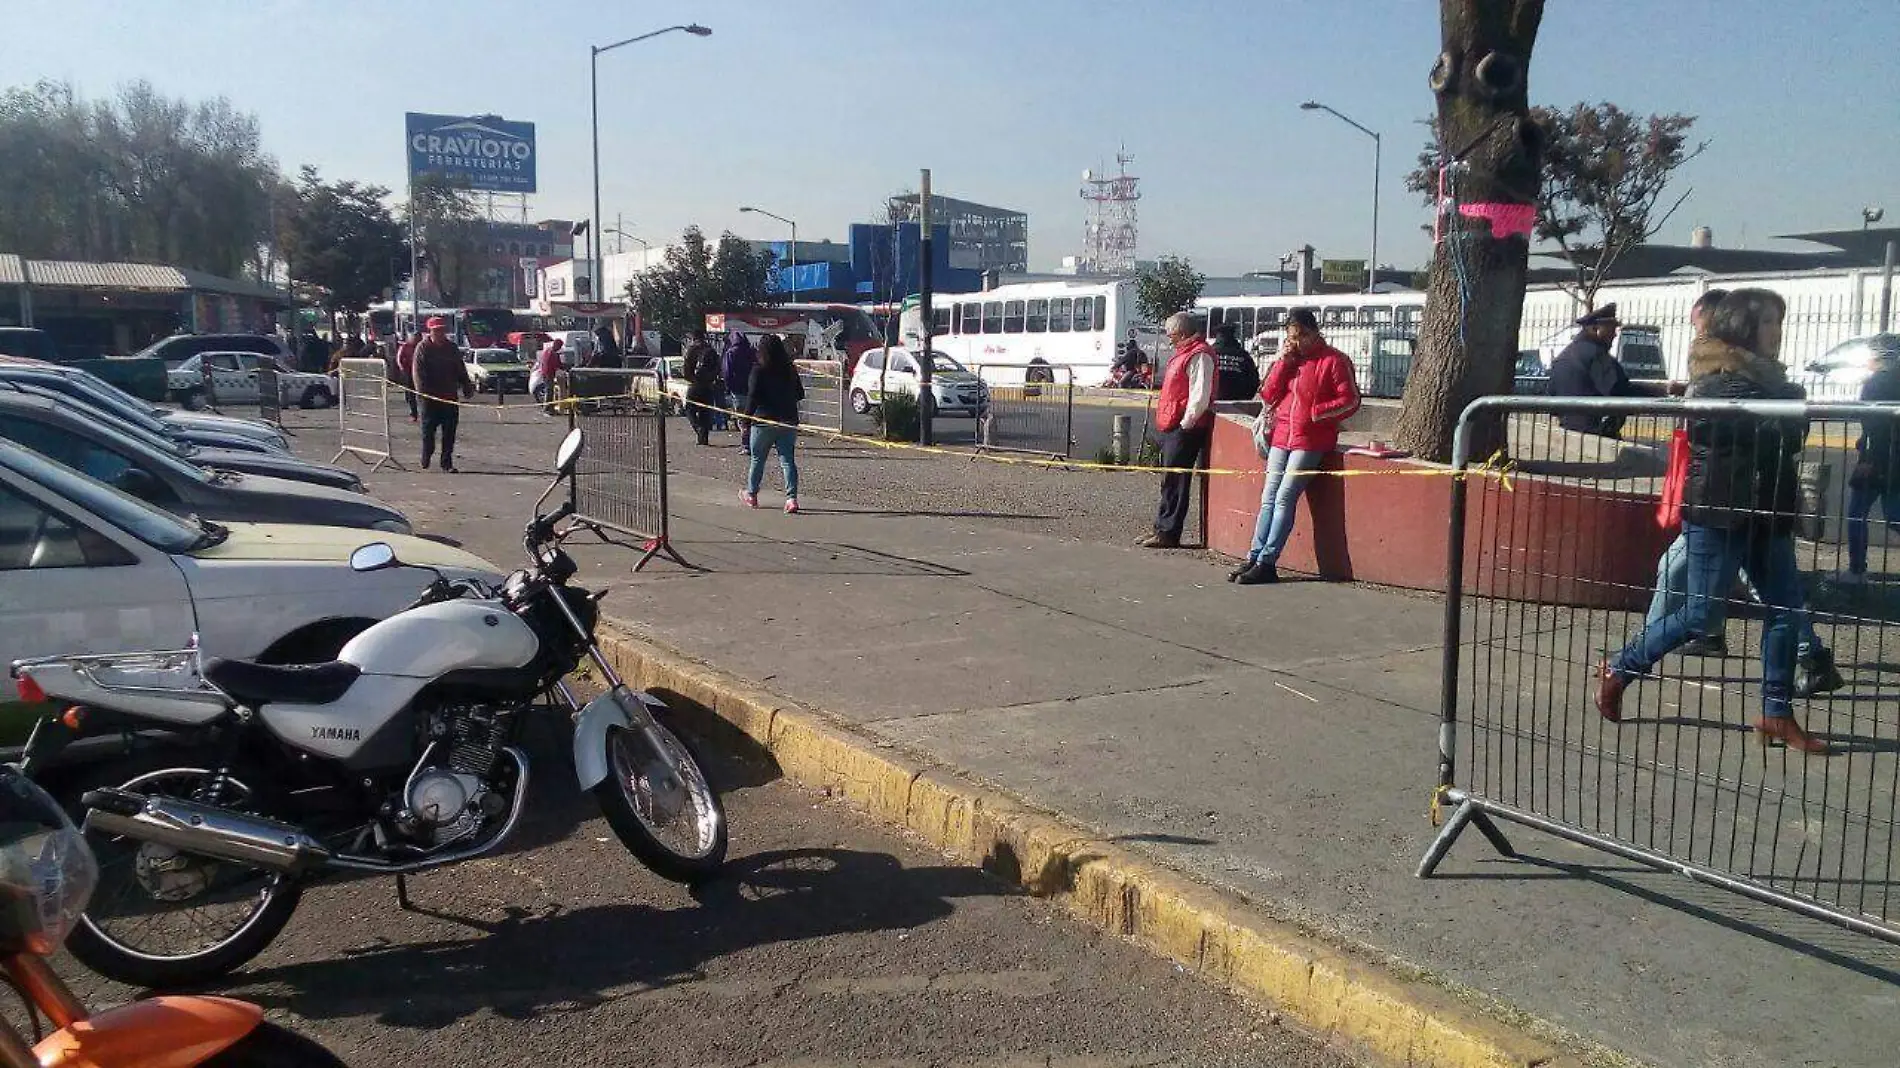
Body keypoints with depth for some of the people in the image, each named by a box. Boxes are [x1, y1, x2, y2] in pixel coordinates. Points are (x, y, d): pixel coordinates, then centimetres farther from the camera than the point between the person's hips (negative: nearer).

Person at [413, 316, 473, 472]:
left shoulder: (452, 348, 11)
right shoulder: (423, 348, -2)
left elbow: (461, 371, 16)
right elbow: (419, 373, -8)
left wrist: (467, 388, 9)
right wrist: (423, 391, -18)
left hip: (450, 396, 3)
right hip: (430, 397, -3)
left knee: (449, 432, 3)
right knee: (428, 430, 3)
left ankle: (447, 462, 8)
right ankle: (425, 462, 18)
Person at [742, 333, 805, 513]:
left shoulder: (759, 370, -9)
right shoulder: (790, 370, 5)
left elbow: (753, 395, -14)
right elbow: (800, 394, 11)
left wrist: (747, 416, -8)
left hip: (764, 420, -3)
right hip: (788, 421, 4)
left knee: (757, 459, 12)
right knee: (788, 460, 2)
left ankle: (751, 495, 25)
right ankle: (792, 498, -10)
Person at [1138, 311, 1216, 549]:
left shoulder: (1199, 356, -14)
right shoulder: (1183, 353, 20)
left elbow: (1200, 396, -21)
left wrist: (1185, 424, -18)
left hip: (1185, 429, -11)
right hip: (1173, 428, 11)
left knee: (1174, 482, -7)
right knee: (1169, 480, 14)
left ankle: (1168, 534, -3)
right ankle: (1162, 528, 20)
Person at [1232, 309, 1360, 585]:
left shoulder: (1334, 360, -4)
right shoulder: (1289, 358, 14)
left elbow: (1350, 400, -7)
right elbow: (1268, 395, 8)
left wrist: (1314, 412, -13)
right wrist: (1283, 361, -1)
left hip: (1310, 440, -7)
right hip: (1282, 437, 7)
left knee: (1284, 498, -12)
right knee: (1269, 498, 3)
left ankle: (1266, 562, -11)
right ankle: (1255, 557, 5)